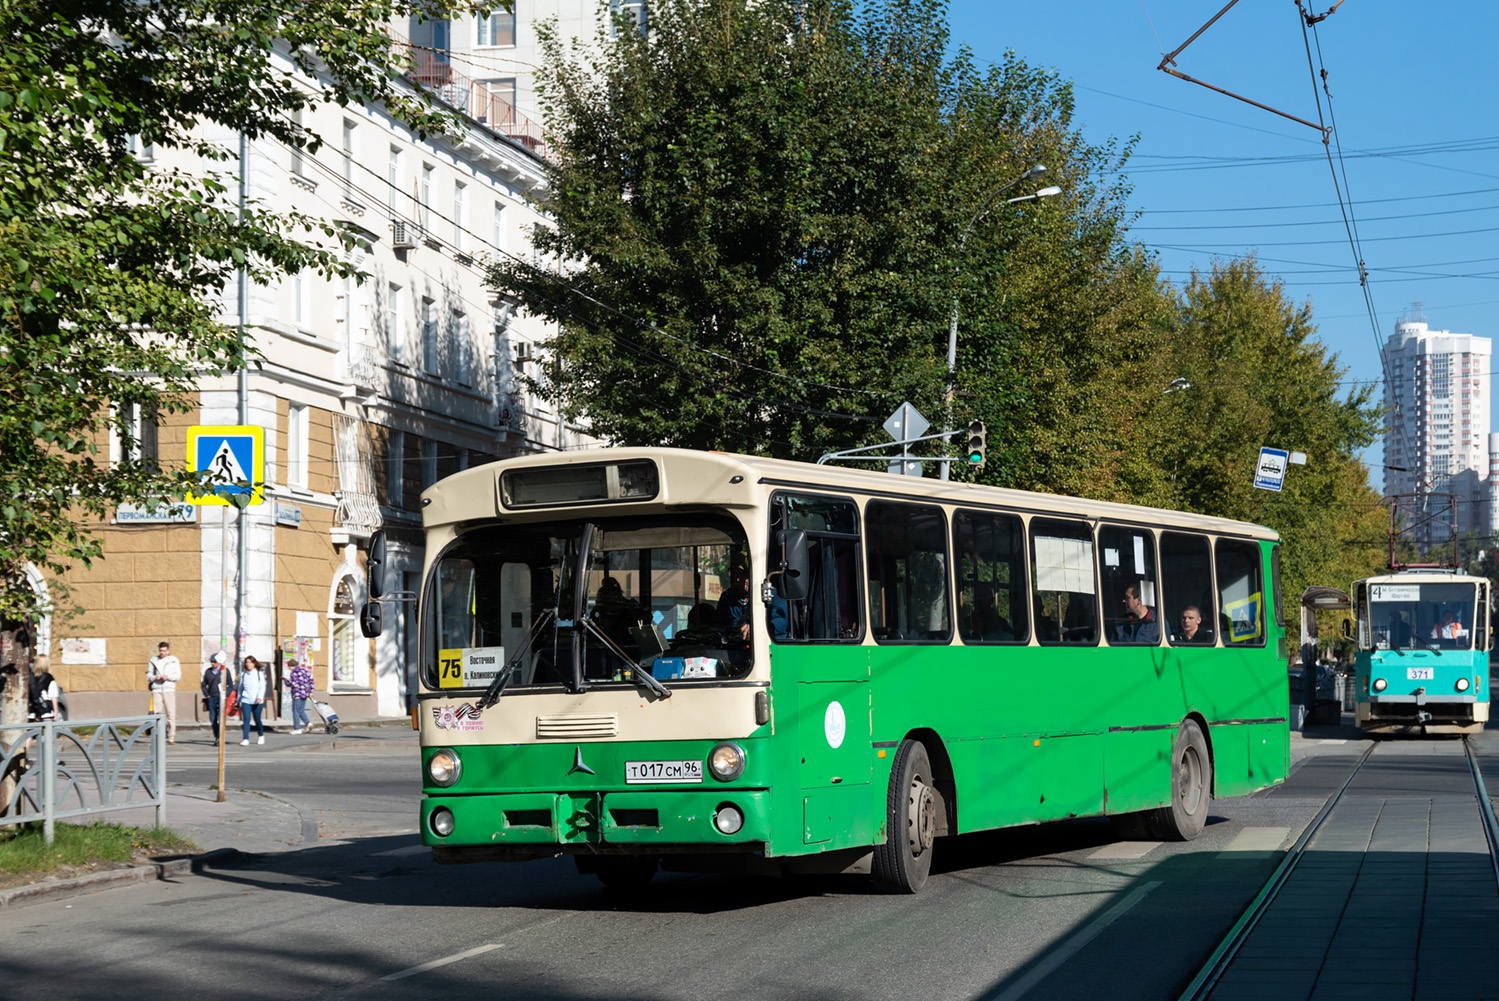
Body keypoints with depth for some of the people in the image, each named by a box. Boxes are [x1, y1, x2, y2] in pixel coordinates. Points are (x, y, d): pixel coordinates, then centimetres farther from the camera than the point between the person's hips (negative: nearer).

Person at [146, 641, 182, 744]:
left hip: (169, 690, -1)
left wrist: (168, 677, -12)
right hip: (157, 690, 1)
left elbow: (178, 676, 5)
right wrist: (154, 678, -8)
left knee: (171, 714, -7)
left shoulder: (174, 660, 9)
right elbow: (148, 675, 14)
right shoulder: (153, 661, 13)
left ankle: (171, 737, -5)